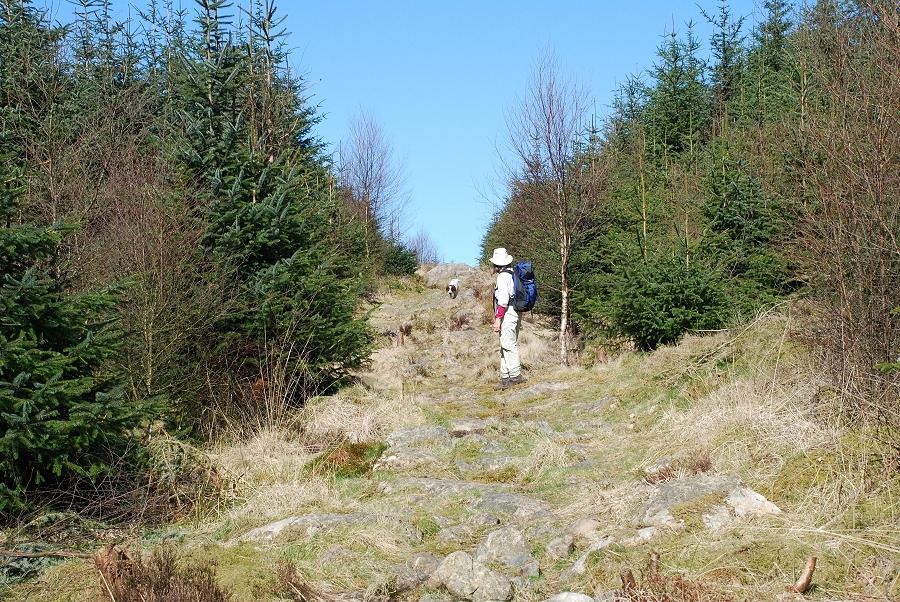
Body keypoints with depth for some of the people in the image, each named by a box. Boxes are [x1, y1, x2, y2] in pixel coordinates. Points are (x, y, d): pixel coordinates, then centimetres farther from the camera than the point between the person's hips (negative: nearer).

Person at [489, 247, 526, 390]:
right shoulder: (513, 274, 14)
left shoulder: (503, 277, -13)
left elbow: (503, 300, -20)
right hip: (515, 313, 9)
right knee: (505, 347, 11)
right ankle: (505, 377, 13)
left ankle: (515, 375, -7)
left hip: (507, 314, -9)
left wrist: (498, 319, -18)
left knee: (508, 345, -7)